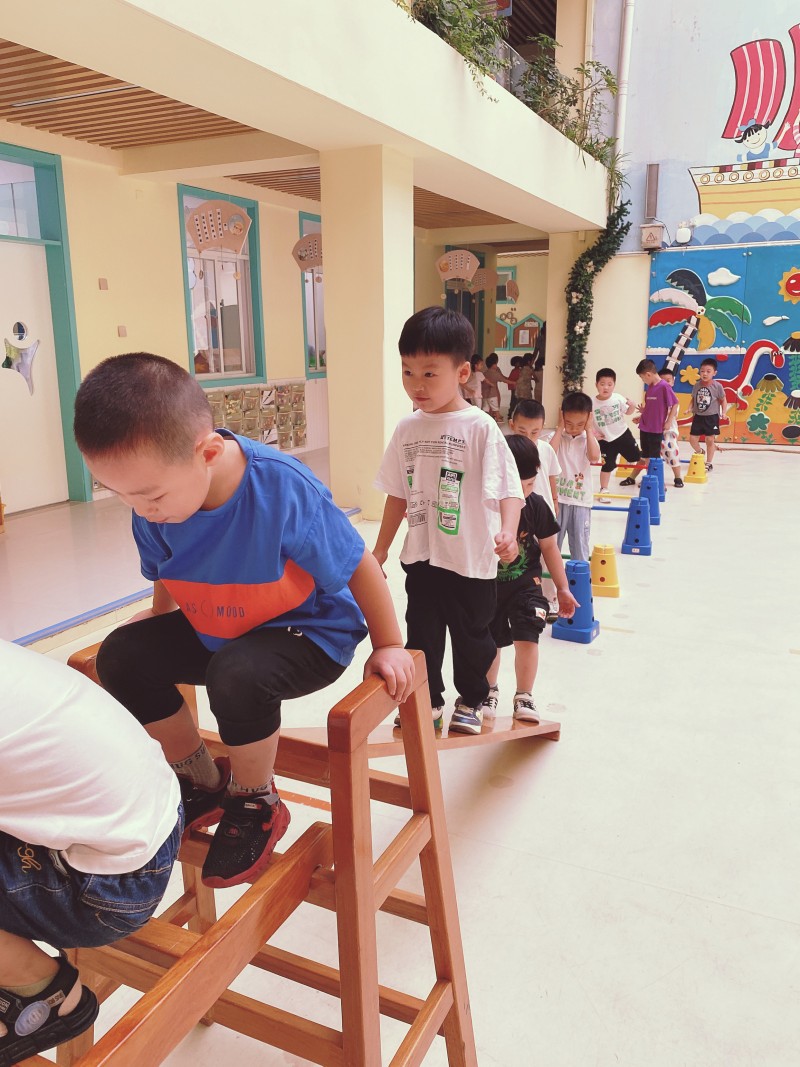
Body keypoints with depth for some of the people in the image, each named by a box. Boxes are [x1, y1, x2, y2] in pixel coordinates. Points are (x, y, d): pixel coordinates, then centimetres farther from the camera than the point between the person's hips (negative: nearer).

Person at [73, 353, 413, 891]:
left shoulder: (284, 489, -32)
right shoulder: (154, 506, -15)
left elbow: (359, 565, -19)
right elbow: (166, 575, 9)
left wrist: (388, 646, -11)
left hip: (309, 634, -6)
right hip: (214, 632, 6)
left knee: (237, 674, -35)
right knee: (121, 655, -10)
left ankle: (257, 803, -4)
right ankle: (203, 781, 10)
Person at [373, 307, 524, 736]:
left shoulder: (479, 427, -14)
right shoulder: (407, 429, 2)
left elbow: (508, 487, -18)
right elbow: (398, 494, 10)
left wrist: (508, 531, -35)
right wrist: (381, 548, 13)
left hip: (471, 559, -4)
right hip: (421, 556, 4)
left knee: (472, 636, 14)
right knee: (421, 635, 13)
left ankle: (471, 701, 35)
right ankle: (427, 701, 32)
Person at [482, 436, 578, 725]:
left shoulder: (535, 504, -12)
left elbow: (549, 546, -1)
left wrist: (562, 588, 3)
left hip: (525, 584, 1)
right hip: (488, 585, 0)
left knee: (527, 638, -7)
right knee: (490, 642, 13)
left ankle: (524, 697, 12)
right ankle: (489, 690, 37)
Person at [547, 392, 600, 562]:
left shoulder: (588, 438, 2)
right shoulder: (557, 436, 0)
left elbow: (594, 457, -18)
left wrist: (588, 430, -11)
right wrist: (560, 428, -13)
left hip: (581, 500, 1)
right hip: (557, 498, -1)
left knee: (580, 544, 7)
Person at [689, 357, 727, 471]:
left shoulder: (717, 386, -9)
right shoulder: (696, 385, 0)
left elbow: (723, 400, 0)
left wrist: (723, 412, -10)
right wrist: (691, 409, -4)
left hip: (712, 417, -3)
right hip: (698, 416, 3)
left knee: (710, 440, 2)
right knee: (692, 439, 3)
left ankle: (709, 462, 15)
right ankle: (700, 452, 34)